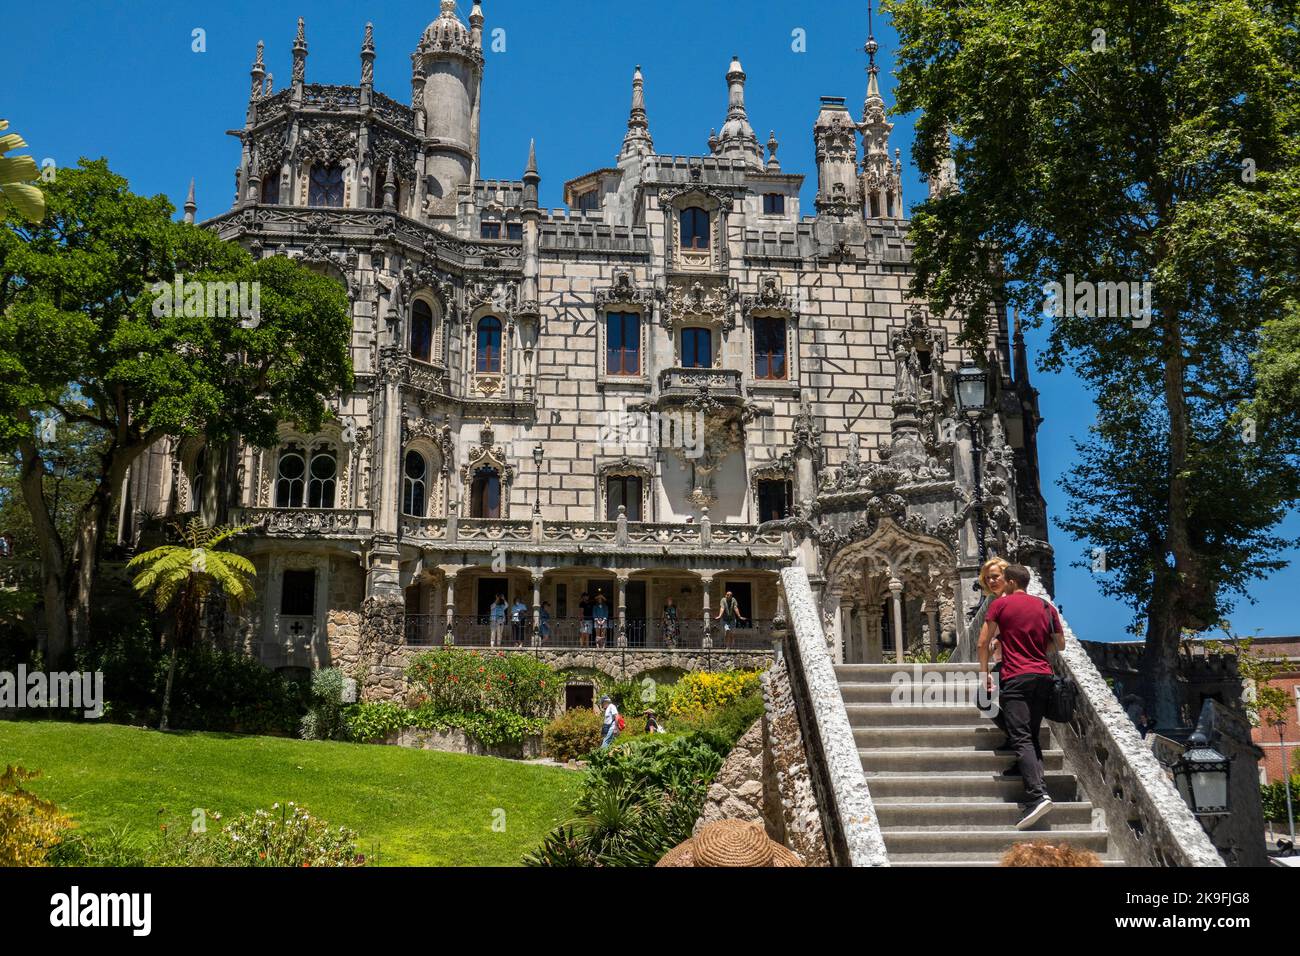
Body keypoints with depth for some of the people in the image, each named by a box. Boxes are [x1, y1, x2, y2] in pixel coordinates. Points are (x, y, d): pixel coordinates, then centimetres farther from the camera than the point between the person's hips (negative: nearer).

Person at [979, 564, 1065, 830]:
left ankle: (1038, 796, -27)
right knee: (1033, 737, 15)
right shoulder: (1046, 606, 13)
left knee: (1021, 739, -12)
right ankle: (1037, 792, 8)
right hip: (1044, 676, 5)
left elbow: (983, 642, 0)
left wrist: (984, 673, 9)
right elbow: (1061, 645, 19)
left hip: (1016, 678, -5)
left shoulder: (1000, 604, 1)